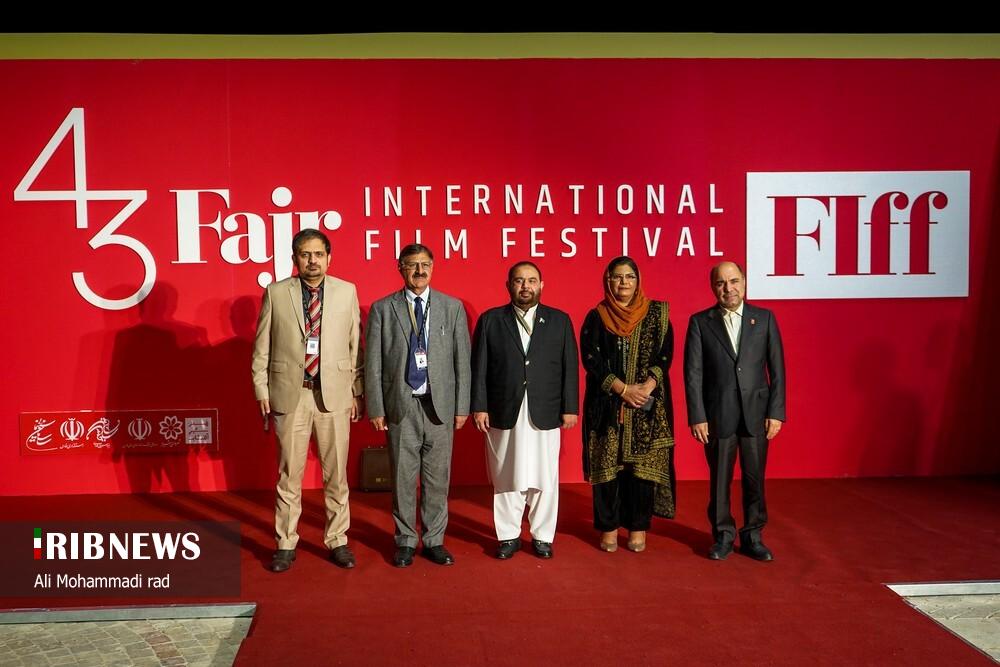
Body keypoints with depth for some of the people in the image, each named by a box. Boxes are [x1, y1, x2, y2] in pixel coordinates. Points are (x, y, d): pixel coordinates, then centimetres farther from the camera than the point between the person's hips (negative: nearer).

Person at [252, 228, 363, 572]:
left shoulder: (346, 291, 3)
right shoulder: (276, 293, 1)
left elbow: (355, 346, 5)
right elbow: (262, 349, 4)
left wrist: (357, 391, 2)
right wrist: (262, 392, 1)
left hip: (335, 394, 1)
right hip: (290, 394, 0)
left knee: (336, 473, 8)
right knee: (289, 474, 8)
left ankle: (337, 541, 22)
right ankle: (286, 544, 22)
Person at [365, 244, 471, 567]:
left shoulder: (453, 307, 4)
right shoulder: (382, 309, 2)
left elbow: (462, 360, 4)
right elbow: (373, 364, 2)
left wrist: (462, 406, 1)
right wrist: (375, 408, -2)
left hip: (440, 404, 1)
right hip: (401, 405, -1)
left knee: (437, 477, 8)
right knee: (403, 477, 7)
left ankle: (434, 541, 22)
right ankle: (405, 541, 23)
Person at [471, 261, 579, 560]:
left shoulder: (560, 320, 6)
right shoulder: (490, 320, 4)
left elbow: (570, 367, 4)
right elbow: (479, 367, 2)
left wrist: (570, 407, 0)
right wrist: (479, 407, -4)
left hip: (545, 414, 0)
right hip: (503, 413, 0)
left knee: (544, 479, 7)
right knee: (506, 479, 8)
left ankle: (542, 536, 22)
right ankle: (508, 536, 22)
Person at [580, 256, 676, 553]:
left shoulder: (656, 313, 5)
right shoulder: (596, 317, 3)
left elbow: (665, 354, 1)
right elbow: (591, 359, -4)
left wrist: (646, 387, -15)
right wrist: (623, 389, -14)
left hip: (648, 404, 1)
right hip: (606, 404, 0)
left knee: (643, 462, 3)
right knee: (607, 462, 3)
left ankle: (638, 526, 16)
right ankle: (608, 526, 15)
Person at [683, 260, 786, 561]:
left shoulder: (765, 318, 4)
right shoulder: (700, 322, 1)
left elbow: (777, 369, 3)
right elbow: (693, 373, -2)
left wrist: (776, 412, -3)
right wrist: (696, 416, -8)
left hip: (756, 414, 1)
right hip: (717, 415, -1)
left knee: (755, 478, 8)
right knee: (720, 479, 8)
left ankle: (752, 536, 23)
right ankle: (723, 536, 23)